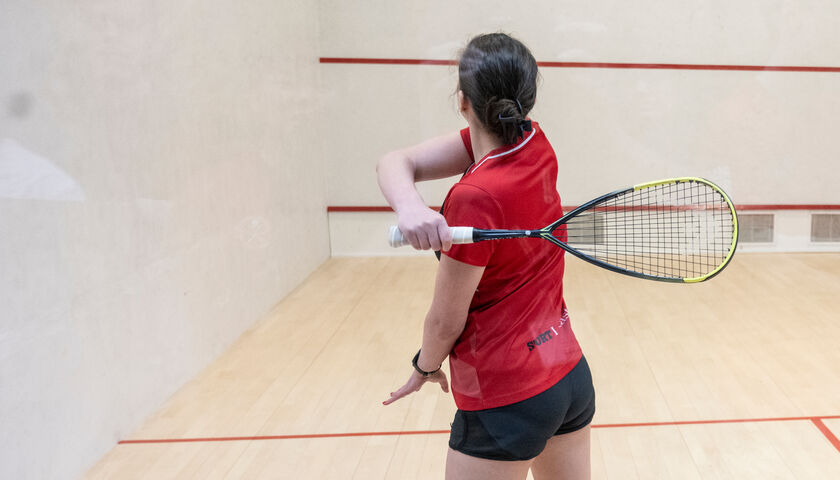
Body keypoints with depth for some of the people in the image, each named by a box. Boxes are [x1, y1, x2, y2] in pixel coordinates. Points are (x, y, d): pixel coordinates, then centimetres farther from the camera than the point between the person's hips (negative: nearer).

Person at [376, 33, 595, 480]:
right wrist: (408, 205, -29)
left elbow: (446, 320, -14)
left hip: (507, 403, -7)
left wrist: (425, 366, 6)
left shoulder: (476, 199, -26)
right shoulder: (535, 146, -6)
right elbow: (396, 162, -8)